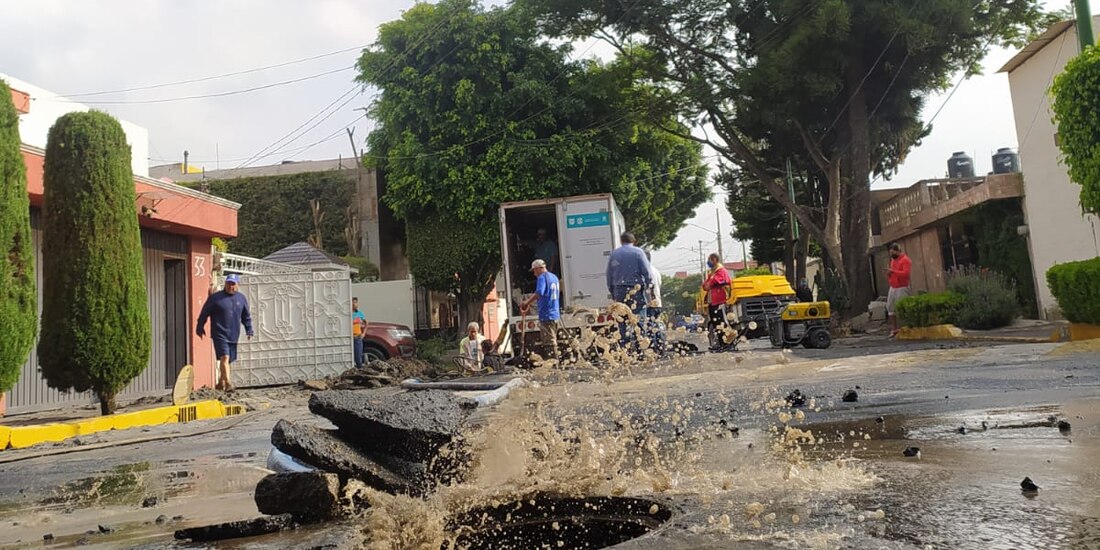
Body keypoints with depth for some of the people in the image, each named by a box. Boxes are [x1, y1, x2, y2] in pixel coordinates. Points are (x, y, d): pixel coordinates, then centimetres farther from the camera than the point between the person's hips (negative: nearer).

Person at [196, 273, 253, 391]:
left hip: (233, 335, 5)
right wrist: (200, 328, 7)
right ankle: (228, 383, -22)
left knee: (228, 360, 12)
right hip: (219, 334, -5)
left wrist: (249, 330, 13)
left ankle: (221, 383, 27)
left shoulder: (241, 298, 9)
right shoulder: (215, 297, -4)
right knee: (224, 357, -17)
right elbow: (204, 313, 3)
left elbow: (246, 317, 17)